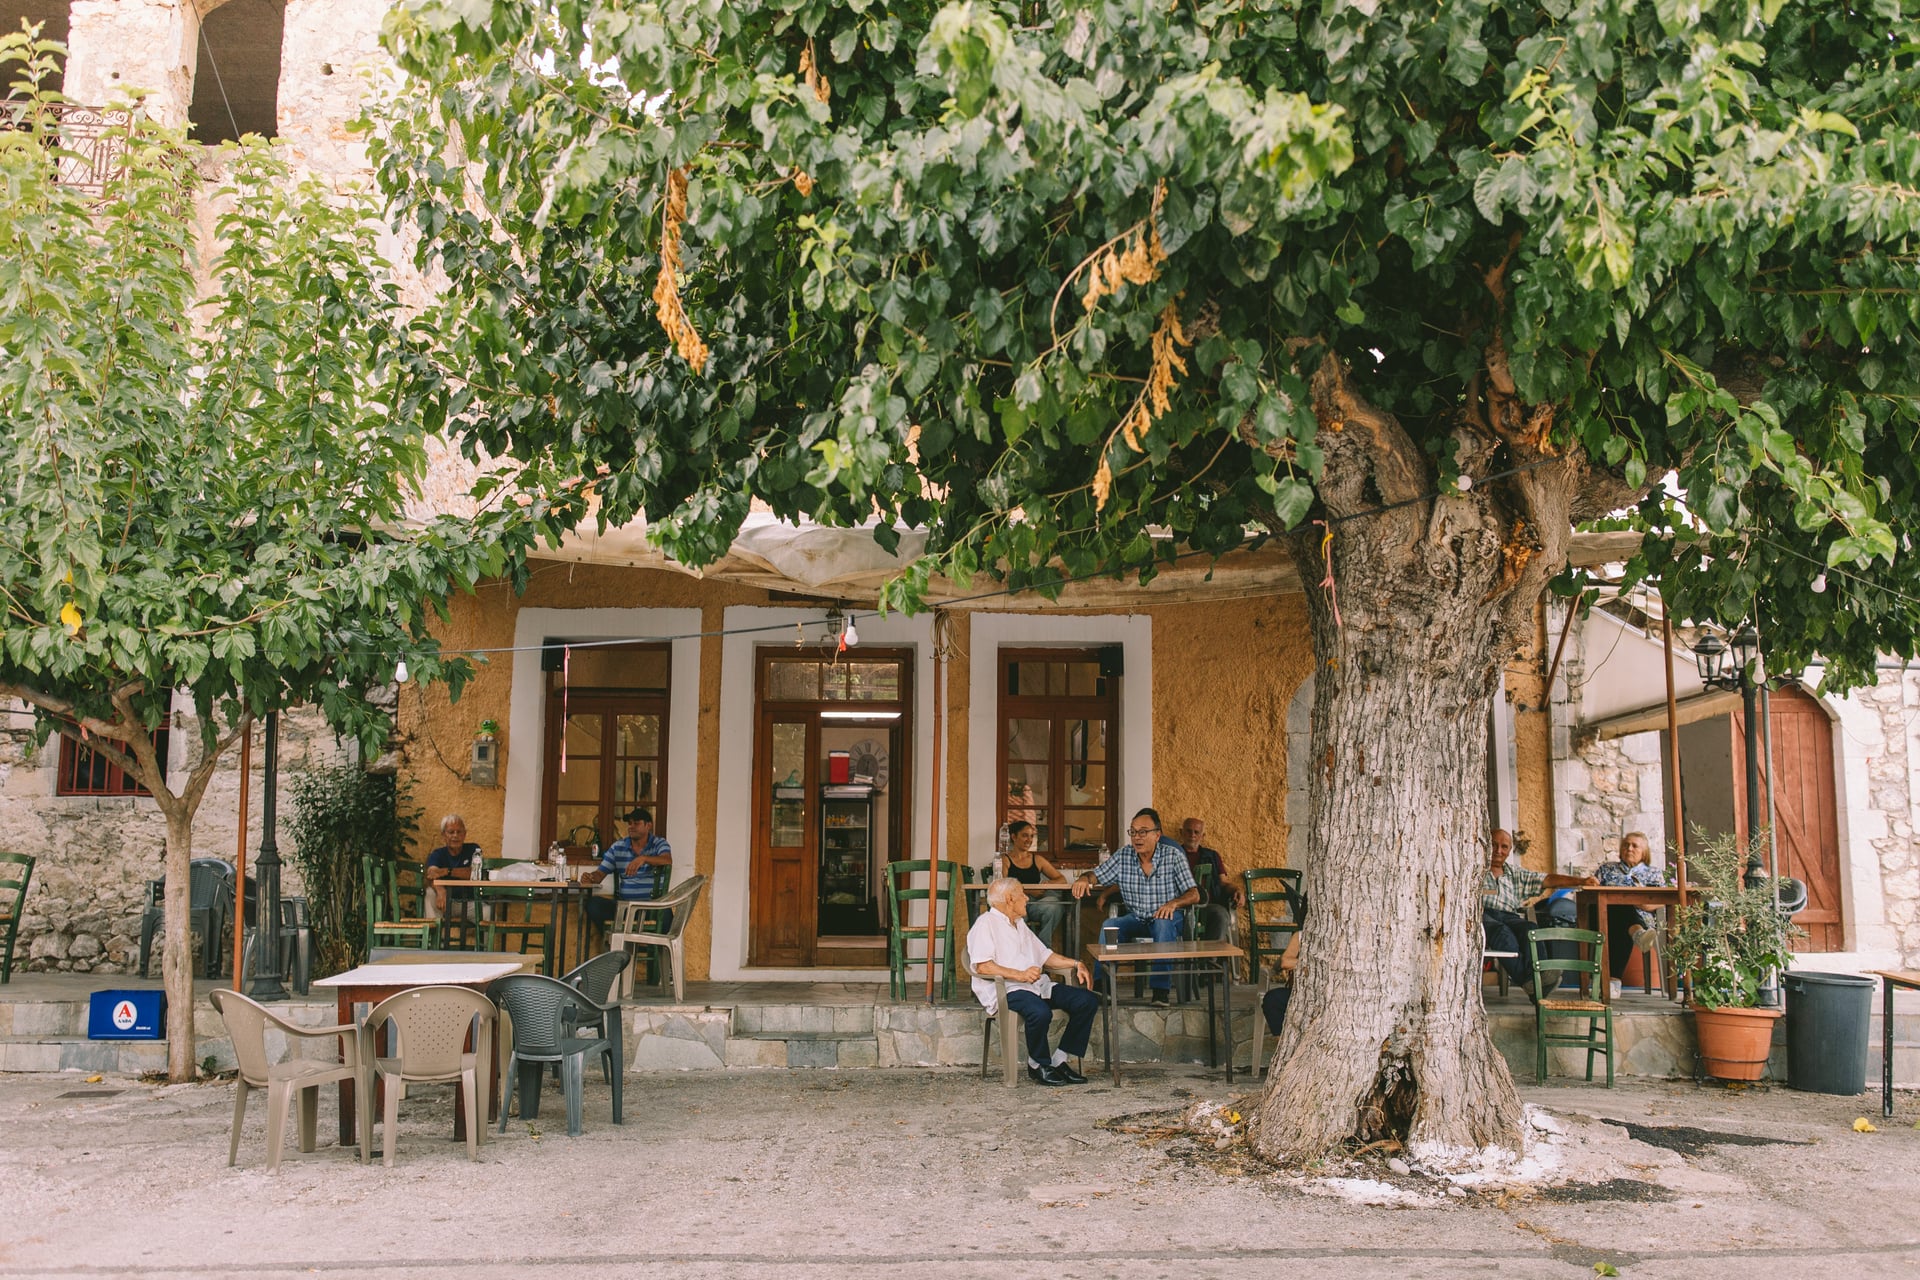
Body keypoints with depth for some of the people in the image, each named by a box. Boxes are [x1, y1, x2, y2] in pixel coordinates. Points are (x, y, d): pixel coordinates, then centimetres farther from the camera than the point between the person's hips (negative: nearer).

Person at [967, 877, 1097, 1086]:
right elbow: (982, 966, -16)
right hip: (1006, 990, -9)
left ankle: (1059, 1060, -5)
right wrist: (1019, 975, -25)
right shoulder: (986, 923, -3)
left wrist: (1075, 964, 15)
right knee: (1040, 1012, -38)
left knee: (1088, 1001, -9)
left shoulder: (1019, 924, 27)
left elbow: (1045, 954, 30)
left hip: (1039, 985, 9)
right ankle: (1038, 1065, -11)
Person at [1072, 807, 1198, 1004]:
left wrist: (1174, 903, -30)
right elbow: (1096, 876, 6)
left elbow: (1193, 894, -8)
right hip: (1136, 919, 3)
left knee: (1163, 923, -37)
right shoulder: (1123, 857, 2)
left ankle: (1161, 990, -38)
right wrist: (1083, 880, -20)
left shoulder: (1173, 855, -6)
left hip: (1166, 918, -3)